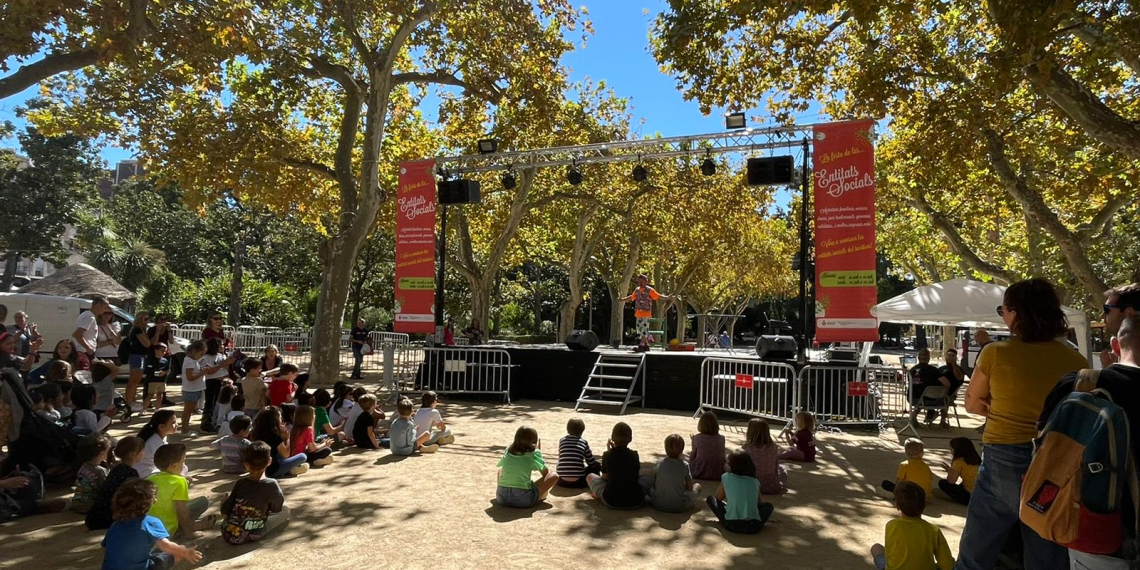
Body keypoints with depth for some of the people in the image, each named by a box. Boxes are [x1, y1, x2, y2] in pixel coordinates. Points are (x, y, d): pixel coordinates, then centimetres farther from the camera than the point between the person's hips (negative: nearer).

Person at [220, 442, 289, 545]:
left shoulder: (239, 483, -10)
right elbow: (277, 508, -1)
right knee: (285, 511, 11)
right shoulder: (271, 485, -17)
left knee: (224, 501, 25)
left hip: (227, 534, 0)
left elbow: (224, 512, -2)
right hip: (251, 536, 0)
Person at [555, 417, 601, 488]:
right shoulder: (584, 442, 3)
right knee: (597, 466, 19)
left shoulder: (561, 440, 8)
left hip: (562, 482, 3)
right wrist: (600, 465, 32)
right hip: (578, 482, -3)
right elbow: (591, 463, 9)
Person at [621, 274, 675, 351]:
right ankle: (646, 345, 14)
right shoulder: (637, 290, 16)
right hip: (638, 313, 7)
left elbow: (658, 296, -7)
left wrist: (667, 297, -20)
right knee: (640, 329, 7)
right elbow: (631, 297, 32)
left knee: (644, 328, -12)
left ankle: (642, 345, -13)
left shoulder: (649, 290, -2)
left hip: (646, 313, -7)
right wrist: (623, 299, 39)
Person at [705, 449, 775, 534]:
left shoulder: (726, 477, 4)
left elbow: (718, 498, 18)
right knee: (768, 505, 32)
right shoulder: (755, 481, 11)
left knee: (710, 498, 21)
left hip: (731, 524, -2)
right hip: (753, 526, 2)